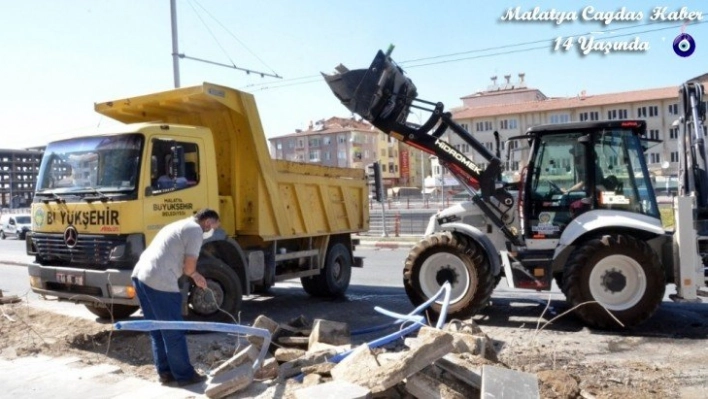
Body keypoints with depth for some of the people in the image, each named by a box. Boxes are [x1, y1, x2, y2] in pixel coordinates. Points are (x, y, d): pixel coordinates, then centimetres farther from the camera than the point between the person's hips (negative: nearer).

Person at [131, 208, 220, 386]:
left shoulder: (179, 225, 26)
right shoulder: (196, 230, -2)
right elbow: (189, 266, -7)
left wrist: (195, 275, 32)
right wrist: (194, 275, 15)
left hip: (140, 275, 9)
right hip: (160, 282, -9)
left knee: (157, 329, 17)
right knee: (173, 332, 2)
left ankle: (165, 372, 25)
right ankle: (185, 375, 11)